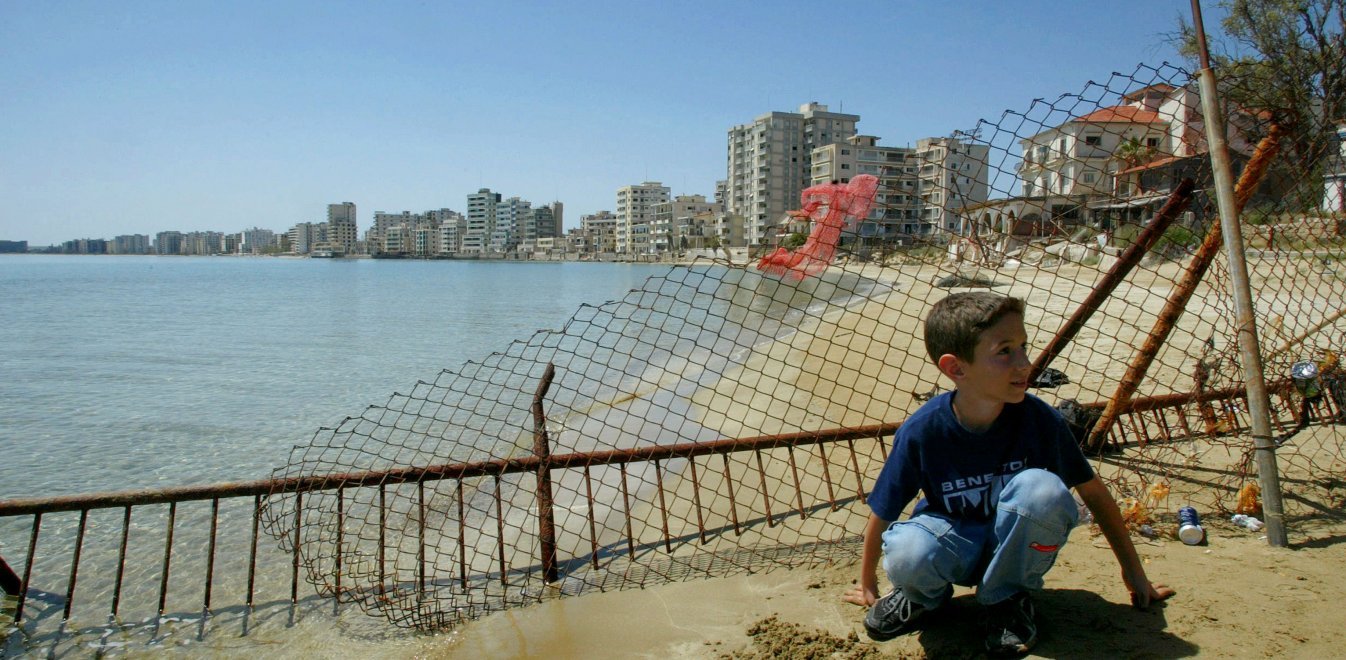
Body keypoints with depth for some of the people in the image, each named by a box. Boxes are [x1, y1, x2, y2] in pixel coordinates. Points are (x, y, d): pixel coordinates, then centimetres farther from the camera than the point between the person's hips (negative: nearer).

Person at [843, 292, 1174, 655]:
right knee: (906, 552, -37)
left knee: (1041, 488, -32)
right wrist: (867, 584, 4)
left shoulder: (1040, 419, -19)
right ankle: (925, 594, 3)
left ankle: (1009, 596, -4)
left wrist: (1134, 571, 8)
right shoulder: (921, 432, -23)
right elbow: (882, 514, -9)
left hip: (1018, 545, 2)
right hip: (955, 544, -1)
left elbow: (1093, 492, -3)